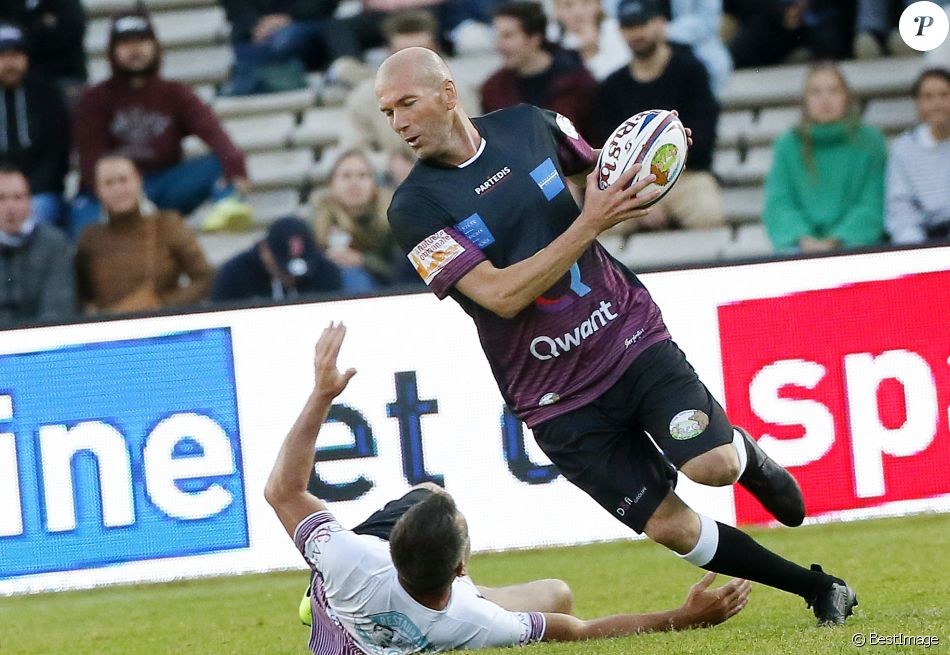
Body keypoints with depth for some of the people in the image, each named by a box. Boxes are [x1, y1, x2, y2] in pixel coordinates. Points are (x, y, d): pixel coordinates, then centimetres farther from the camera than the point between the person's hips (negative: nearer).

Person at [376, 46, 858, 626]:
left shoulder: (529, 125, -1)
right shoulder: (415, 207, -12)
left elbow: (598, 170, 20)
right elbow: (501, 295, -21)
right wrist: (590, 223, -24)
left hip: (631, 336, 2)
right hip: (559, 399, -1)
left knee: (712, 464, -21)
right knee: (670, 527, -5)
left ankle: (749, 456, 16)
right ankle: (820, 590, 13)